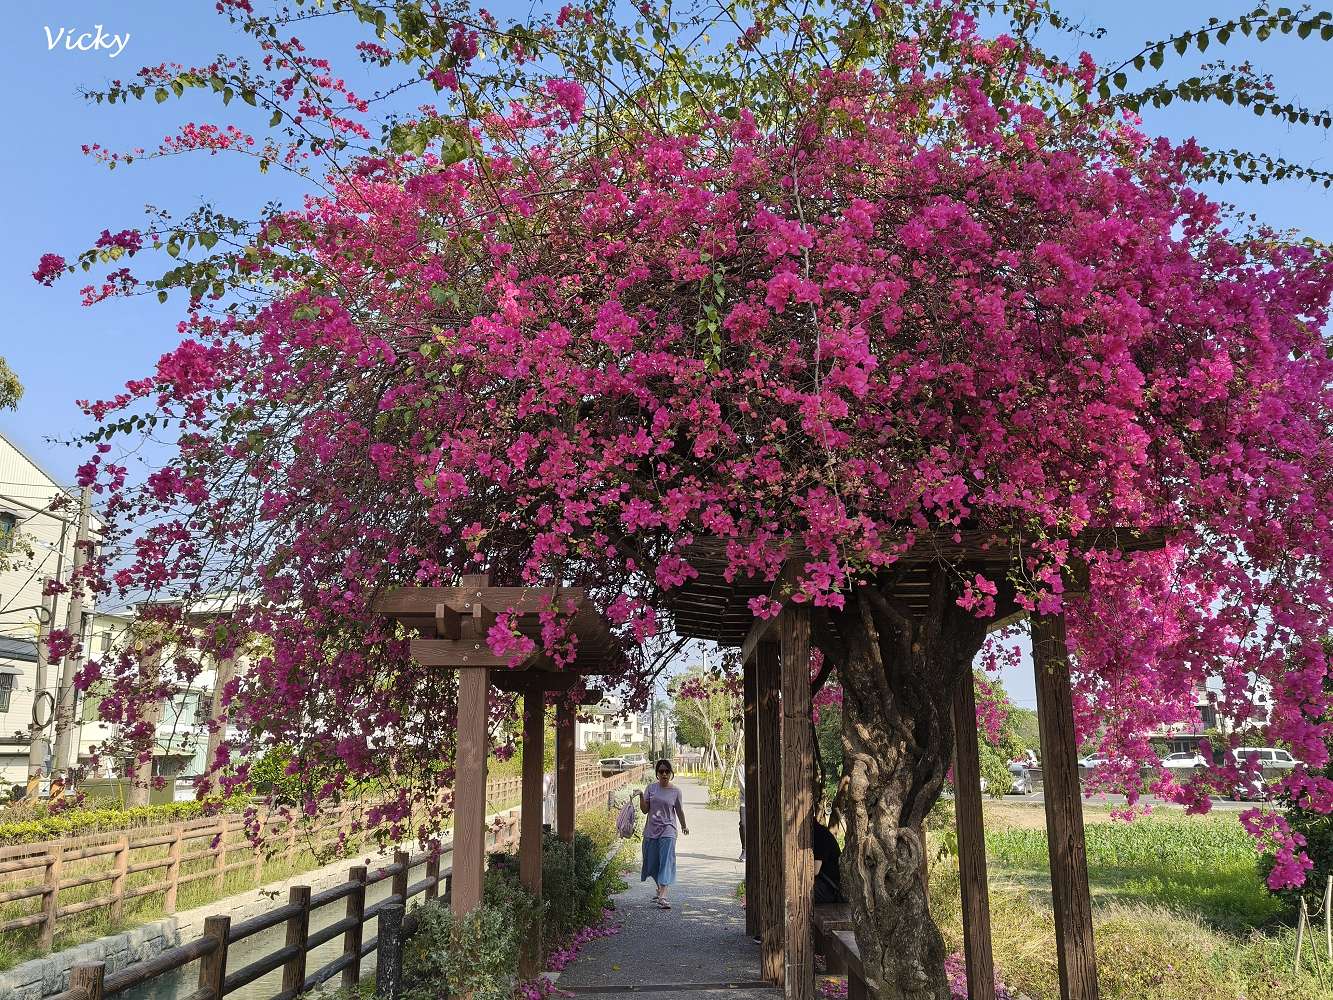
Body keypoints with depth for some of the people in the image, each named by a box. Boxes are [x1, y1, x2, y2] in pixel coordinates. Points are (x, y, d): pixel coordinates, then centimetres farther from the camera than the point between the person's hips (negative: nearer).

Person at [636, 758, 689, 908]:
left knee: (666, 862, -12)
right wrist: (641, 797, -14)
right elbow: (645, 810, 1)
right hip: (651, 830, 2)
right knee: (652, 862, 11)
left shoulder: (675, 791, 0)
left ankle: (662, 897, -17)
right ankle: (660, 889, 36)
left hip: (668, 830, -2)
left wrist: (684, 825, 23)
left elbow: (679, 811, 13)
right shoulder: (651, 788, 2)